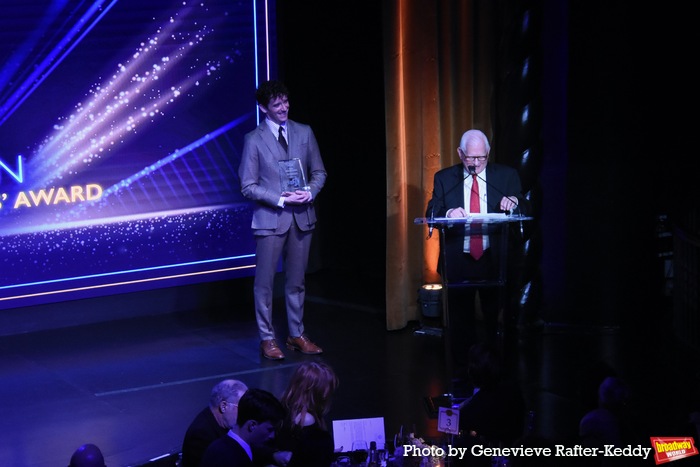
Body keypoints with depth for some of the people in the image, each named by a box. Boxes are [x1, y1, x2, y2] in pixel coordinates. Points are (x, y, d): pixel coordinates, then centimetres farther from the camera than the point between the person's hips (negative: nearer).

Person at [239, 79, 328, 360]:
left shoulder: (304, 133, 6)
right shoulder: (254, 140, -4)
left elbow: (319, 172, 12)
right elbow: (248, 186, -6)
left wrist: (310, 192, -9)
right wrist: (281, 200, -15)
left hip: (302, 216, 3)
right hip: (270, 219, -3)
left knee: (296, 280, 11)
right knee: (264, 282, 0)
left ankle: (297, 335, 21)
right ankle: (267, 339, 9)